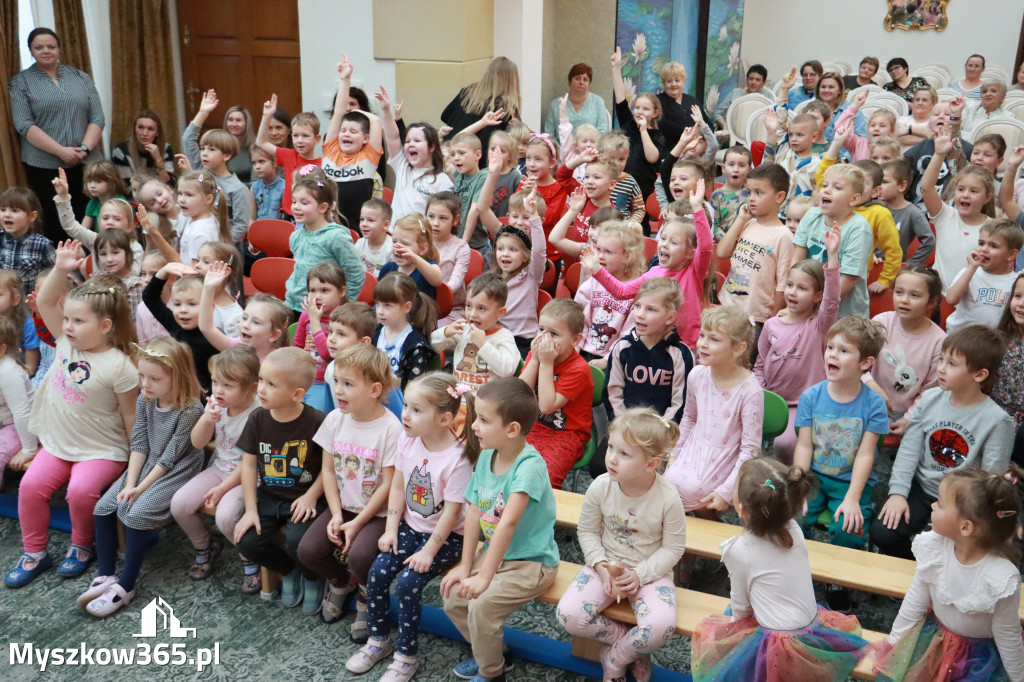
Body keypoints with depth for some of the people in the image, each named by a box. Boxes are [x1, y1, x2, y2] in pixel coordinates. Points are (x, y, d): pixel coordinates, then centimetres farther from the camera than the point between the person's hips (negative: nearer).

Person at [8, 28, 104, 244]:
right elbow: (23, 125, -7)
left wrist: (85, 148, -12)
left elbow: (97, 117, 5)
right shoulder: (20, 82, 4)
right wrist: (61, 151, -17)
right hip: (44, 165, -2)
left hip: (86, 162, 2)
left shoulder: (81, 77, 11)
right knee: (53, 222, 2)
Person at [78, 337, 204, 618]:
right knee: (103, 507, -6)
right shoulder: (144, 401, -1)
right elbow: (139, 444, -1)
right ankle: (105, 576, 3)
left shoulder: (191, 409, -21)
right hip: (146, 467, 7)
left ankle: (125, 586, -10)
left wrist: (141, 488, -17)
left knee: (137, 513, -24)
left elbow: (170, 457, -19)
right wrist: (129, 484, -10)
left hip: (177, 472, -7)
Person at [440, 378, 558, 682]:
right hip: (493, 552, 8)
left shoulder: (530, 465, -27)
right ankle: (490, 654, 25)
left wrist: (484, 576, -36)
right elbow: (474, 512, -1)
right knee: (453, 598, 0)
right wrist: (465, 566, -3)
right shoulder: (486, 456, -3)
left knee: (481, 606, -21)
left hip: (531, 562, -8)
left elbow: (508, 522, -33)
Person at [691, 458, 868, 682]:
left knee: (705, 630, 14)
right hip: (814, 631, 5)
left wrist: (736, 620, 19)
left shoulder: (739, 550, -16)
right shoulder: (794, 530, -3)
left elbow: (740, 605, -3)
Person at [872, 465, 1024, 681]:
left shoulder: (1001, 579, -30)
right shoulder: (935, 546, -18)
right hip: (935, 633, 3)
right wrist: (894, 639, 6)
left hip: (980, 653, -3)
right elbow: (916, 599, -3)